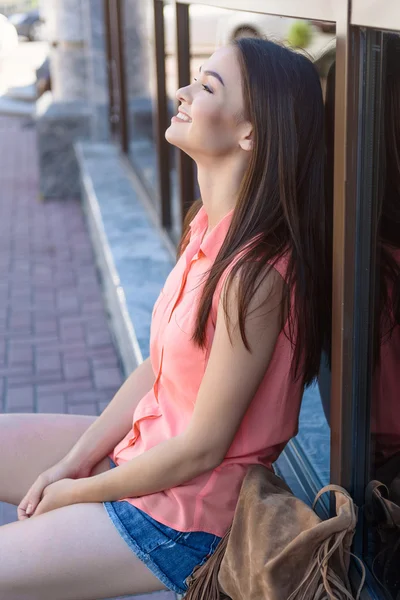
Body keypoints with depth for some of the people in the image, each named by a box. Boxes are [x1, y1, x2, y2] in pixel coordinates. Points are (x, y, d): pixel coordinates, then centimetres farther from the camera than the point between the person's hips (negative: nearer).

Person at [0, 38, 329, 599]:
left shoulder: (257, 273, -28)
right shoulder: (210, 227, 0)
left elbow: (203, 447, -22)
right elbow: (156, 369, 6)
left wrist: (78, 493, -9)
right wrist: (72, 462, 0)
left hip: (183, 515, -8)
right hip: (143, 452, 8)